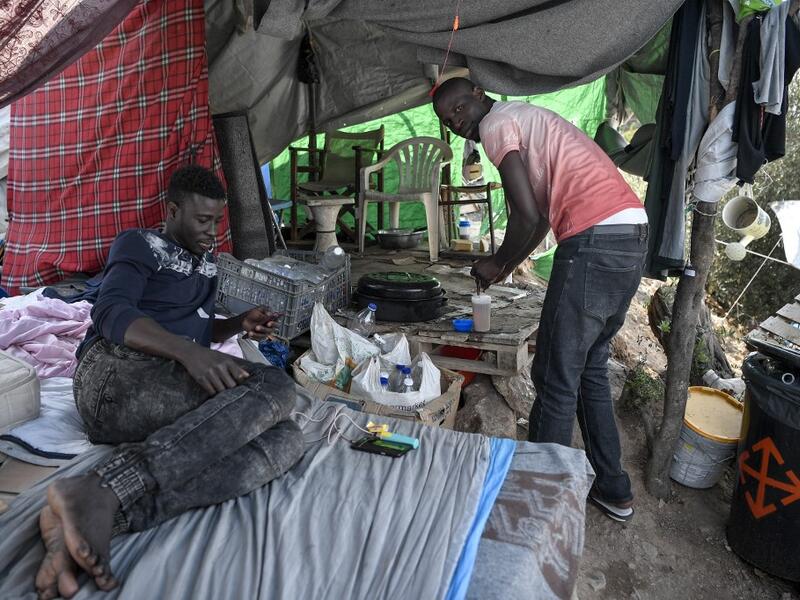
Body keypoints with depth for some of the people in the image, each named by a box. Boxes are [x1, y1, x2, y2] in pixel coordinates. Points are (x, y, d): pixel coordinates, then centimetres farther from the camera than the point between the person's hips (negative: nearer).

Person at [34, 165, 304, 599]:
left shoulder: (207, 265, 30)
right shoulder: (139, 244, 8)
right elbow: (112, 313, -10)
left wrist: (239, 324, 14)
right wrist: (186, 350, -28)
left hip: (164, 400, 7)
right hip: (117, 370, -7)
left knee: (286, 440, -24)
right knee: (275, 387, -29)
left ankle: (90, 521, -40)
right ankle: (99, 493, -42)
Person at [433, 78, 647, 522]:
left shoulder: (496, 123, -1)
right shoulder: (529, 118, 28)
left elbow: (527, 215, -11)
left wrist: (498, 263, 5)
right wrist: (508, 265, 29)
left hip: (596, 241, -10)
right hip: (634, 235, 10)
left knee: (556, 379, 0)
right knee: (590, 368, 19)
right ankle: (613, 489, 29)